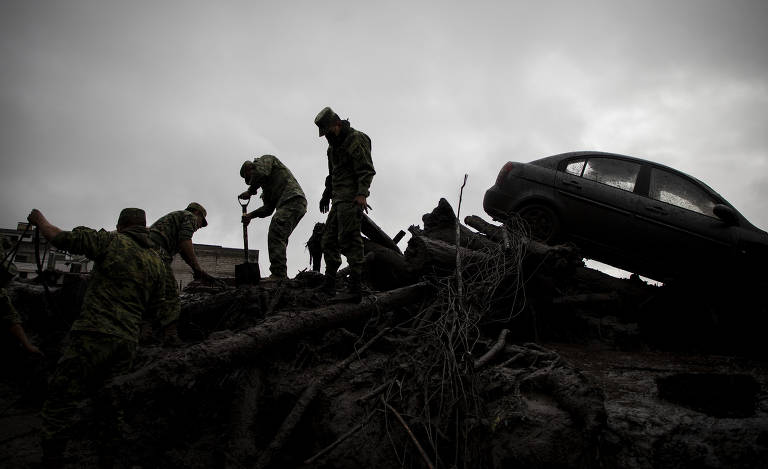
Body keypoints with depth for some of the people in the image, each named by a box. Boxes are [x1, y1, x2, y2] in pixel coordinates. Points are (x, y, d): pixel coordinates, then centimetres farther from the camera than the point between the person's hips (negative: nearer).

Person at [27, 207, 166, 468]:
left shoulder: (112, 241, -1)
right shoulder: (157, 262, 13)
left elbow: (61, 238, 2)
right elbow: (154, 308, 19)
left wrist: (39, 220, 21)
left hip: (95, 333, -5)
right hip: (127, 341, 6)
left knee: (60, 402, 1)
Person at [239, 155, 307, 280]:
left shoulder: (266, 159, 13)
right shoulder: (266, 185, 35)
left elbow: (260, 173, -11)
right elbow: (268, 208, 24)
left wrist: (250, 191, 3)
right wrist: (251, 215, 11)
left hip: (292, 199, -10)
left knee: (275, 235, -20)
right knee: (279, 240, 7)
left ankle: (278, 274, -29)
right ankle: (282, 275, 4)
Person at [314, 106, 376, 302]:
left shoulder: (356, 140, -9)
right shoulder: (334, 145, 21)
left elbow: (367, 170, -18)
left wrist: (362, 194, -30)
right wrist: (326, 194, 34)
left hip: (351, 198, -10)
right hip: (338, 199, 10)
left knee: (349, 240, -16)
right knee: (329, 240, 9)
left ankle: (355, 289, -17)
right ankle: (329, 284, 16)